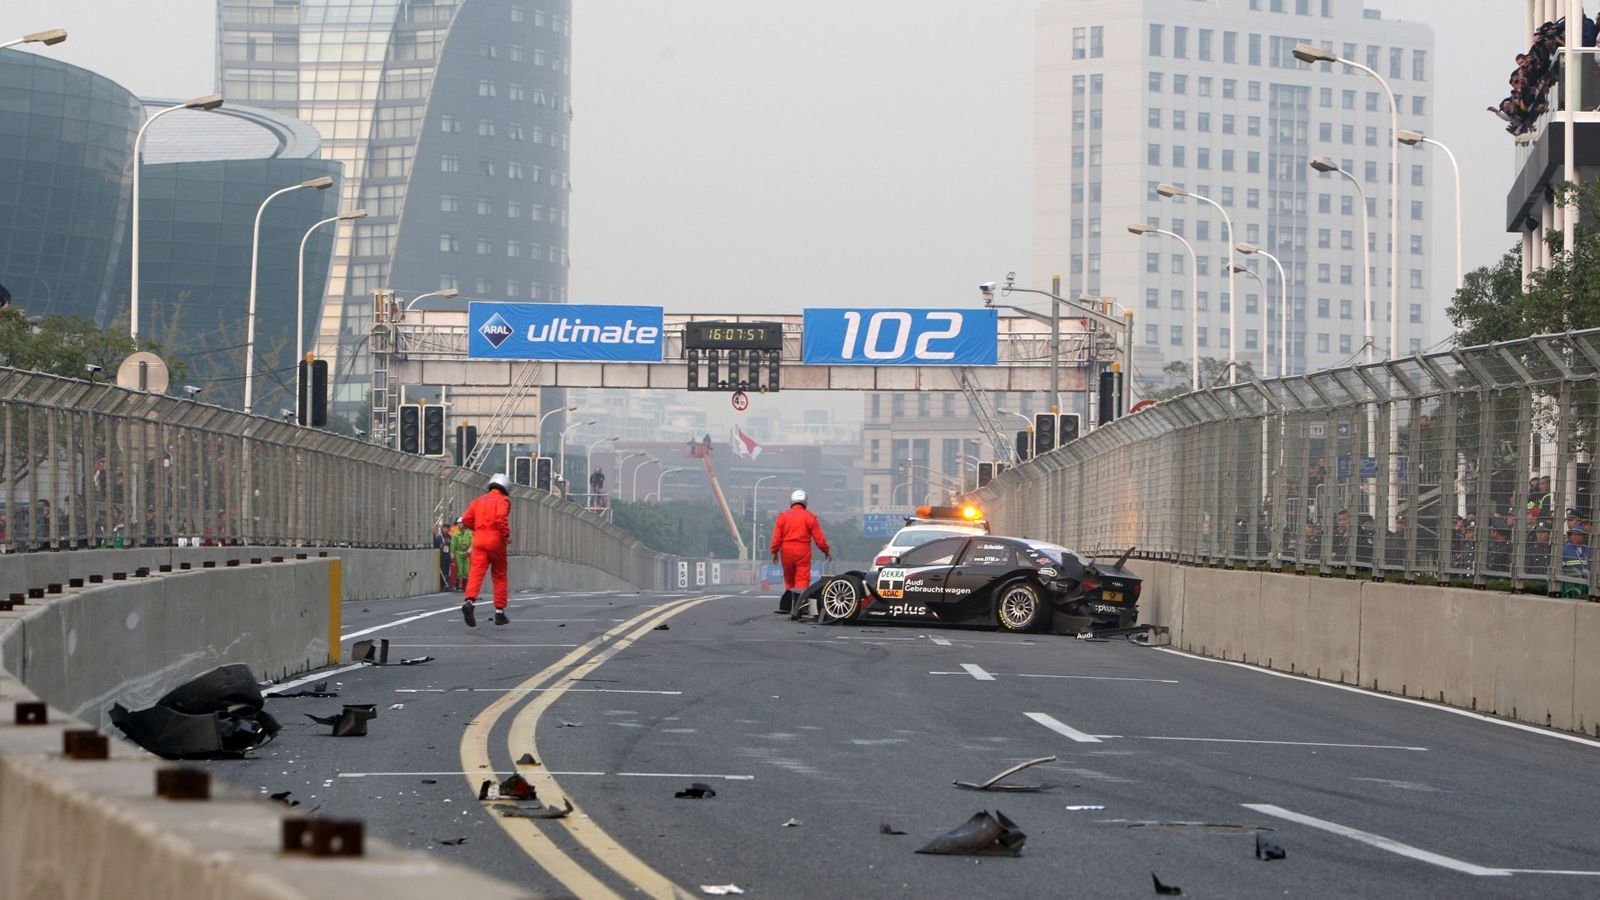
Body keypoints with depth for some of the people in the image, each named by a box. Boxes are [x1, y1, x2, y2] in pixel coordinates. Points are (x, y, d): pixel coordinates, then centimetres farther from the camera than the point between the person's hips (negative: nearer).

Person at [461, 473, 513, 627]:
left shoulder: (479, 501, 18)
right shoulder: (503, 500, 3)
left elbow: (466, 519, 9)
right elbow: (501, 517, -17)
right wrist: (506, 534, -7)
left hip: (479, 540, 3)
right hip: (496, 540, -3)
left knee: (476, 573, -11)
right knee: (499, 576, 11)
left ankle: (469, 600, -37)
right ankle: (499, 611, 13)